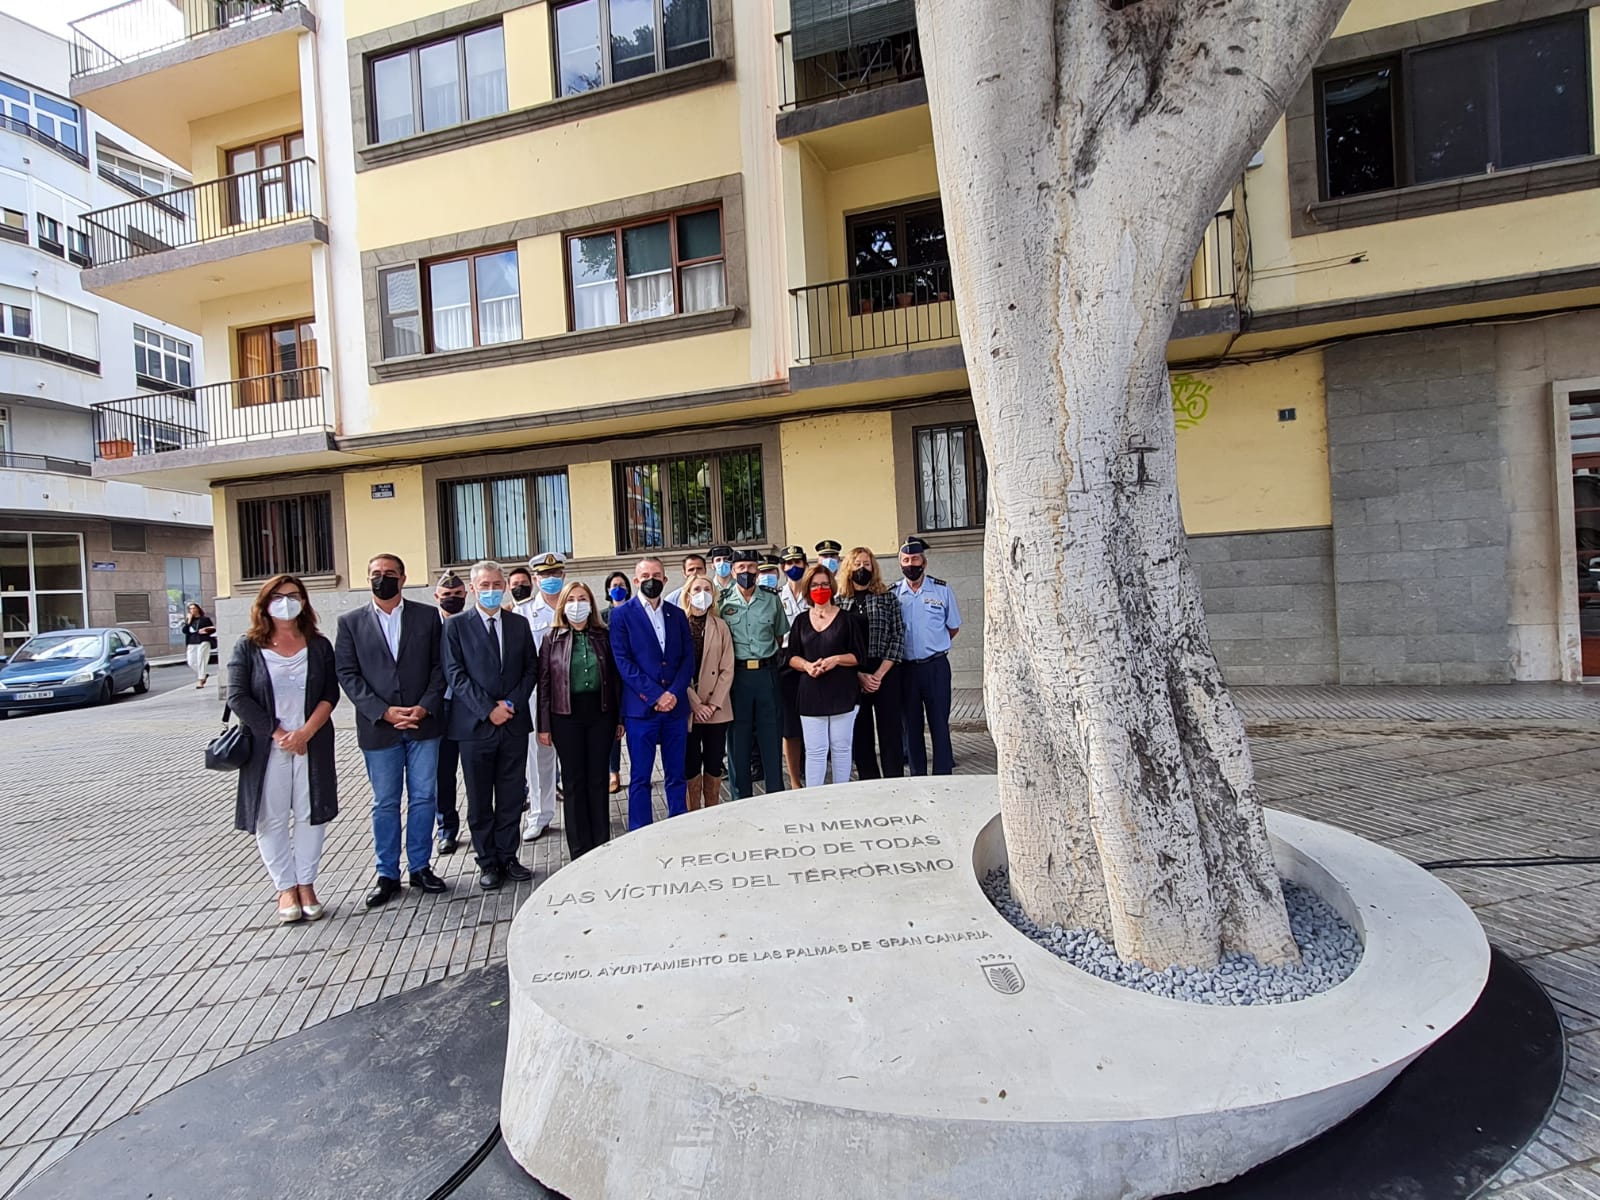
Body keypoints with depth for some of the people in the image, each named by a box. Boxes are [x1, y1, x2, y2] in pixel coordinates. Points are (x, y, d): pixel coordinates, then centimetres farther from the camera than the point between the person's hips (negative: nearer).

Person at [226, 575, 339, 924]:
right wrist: (278, 734, -13)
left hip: (312, 745, 1)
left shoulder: (319, 646, 5)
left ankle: (306, 884, 19)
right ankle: (286, 888, 18)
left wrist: (306, 732, -14)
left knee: (310, 814, 6)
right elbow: (237, 697, -6)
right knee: (271, 819, 4)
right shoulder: (248, 648, 1)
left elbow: (331, 693, -1)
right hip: (267, 747, -1)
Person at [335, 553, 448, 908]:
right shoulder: (351, 622, 3)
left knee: (424, 798, 7)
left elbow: (439, 667, 2)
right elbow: (347, 675, -1)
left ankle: (420, 867, 21)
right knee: (385, 804, 9)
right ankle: (387, 875, 21)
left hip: (423, 724, 1)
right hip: (378, 728, 0)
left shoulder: (427, 616, 3)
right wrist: (383, 712, -12)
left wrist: (424, 707, -11)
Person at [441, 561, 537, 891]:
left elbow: (531, 669, 8)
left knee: (511, 797, 9)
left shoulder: (519, 624, 9)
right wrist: (488, 709, -13)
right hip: (475, 725, -2)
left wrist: (512, 703, -7)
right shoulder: (456, 625, 0)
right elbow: (455, 674, -6)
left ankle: (508, 856, 23)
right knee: (479, 800, 8)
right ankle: (488, 862, 20)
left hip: (514, 723, 3)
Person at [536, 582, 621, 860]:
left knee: (598, 779, 8)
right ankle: (580, 850, 15)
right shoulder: (552, 638, 2)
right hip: (567, 716, -1)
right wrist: (543, 725, -3)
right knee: (574, 781, 5)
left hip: (600, 713, 1)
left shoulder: (603, 637, 6)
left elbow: (615, 677, 7)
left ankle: (602, 845, 19)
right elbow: (544, 682, 1)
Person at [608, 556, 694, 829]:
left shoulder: (677, 615, 12)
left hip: (675, 706, 3)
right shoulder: (622, 614, 1)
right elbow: (623, 661, -7)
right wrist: (655, 695, -14)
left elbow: (688, 658, 7)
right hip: (640, 708, -3)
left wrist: (674, 693, -9)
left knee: (676, 776, 10)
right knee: (640, 778, 4)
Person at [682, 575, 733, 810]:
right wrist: (696, 704, -11)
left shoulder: (721, 626, 5)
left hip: (716, 709, 2)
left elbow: (727, 669, 2)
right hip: (688, 708, -2)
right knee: (691, 764, 5)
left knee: (714, 763, 8)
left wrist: (714, 703, -7)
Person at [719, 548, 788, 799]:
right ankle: (742, 797, 17)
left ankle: (776, 795, 18)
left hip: (767, 673, 1)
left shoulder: (772, 601, 7)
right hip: (737, 675, -1)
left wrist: (767, 656, 9)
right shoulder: (723, 604, 1)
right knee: (739, 737, 6)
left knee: (771, 735, 6)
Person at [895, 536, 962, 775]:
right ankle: (918, 776, 21)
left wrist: (933, 647, 9)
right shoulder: (893, 593, 3)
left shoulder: (941, 589, 0)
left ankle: (943, 776, 8)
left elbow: (954, 627, 9)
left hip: (935, 667, -2)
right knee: (911, 724, 10)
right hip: (905, 668, 2)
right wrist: (906, 649, 6)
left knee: (939, 723, 1)